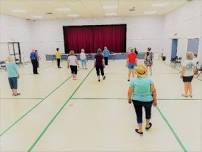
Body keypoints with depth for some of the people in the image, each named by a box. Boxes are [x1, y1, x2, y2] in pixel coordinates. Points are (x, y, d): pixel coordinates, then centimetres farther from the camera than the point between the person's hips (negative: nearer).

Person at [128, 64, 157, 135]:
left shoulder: (133, 80, -13)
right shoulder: (149, 80, -12)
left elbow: (129, 92, -10)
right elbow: (154, 91, -10)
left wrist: (129, 99, 7)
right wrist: (155, 100, 3)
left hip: (136, 100, -1)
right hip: (148, 100, 1)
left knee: (139, 115, 16)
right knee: (148, 112, 28)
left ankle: (140, 130, 28)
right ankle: (147, 125, 49)